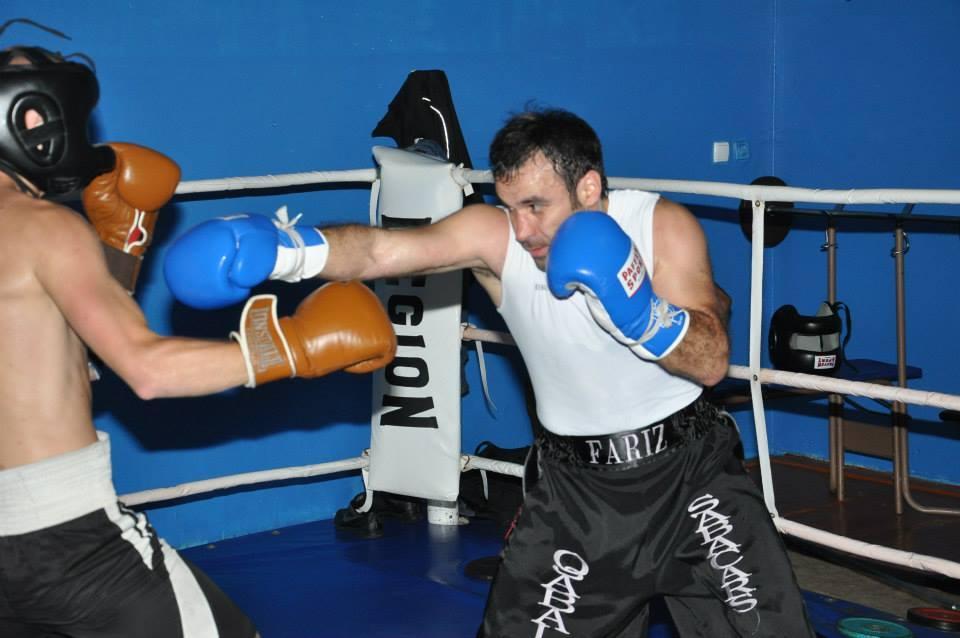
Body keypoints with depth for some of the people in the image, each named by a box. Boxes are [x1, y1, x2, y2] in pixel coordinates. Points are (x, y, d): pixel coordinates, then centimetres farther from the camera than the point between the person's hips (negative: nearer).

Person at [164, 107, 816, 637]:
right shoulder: (495, 235, -17)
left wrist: (638, 314, -37)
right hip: (576, 481, 0)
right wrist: (284, 248, -50)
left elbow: (712, 359, -19)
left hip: (689, 461, 0)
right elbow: (379, 249, -32)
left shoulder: (663, 226, -16)